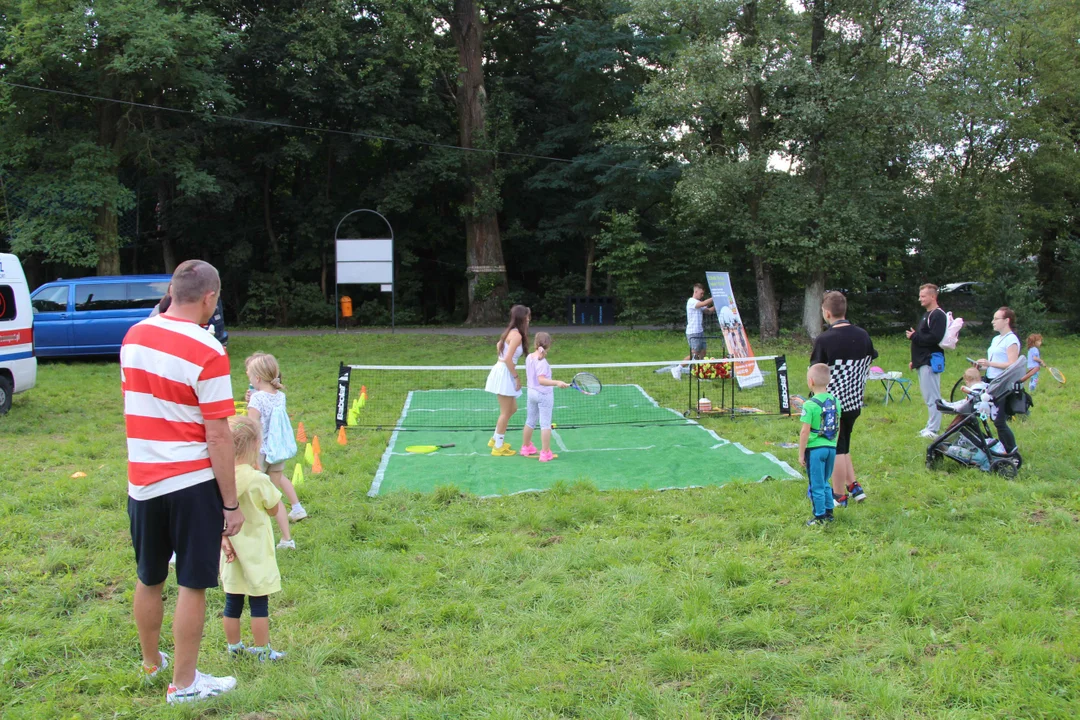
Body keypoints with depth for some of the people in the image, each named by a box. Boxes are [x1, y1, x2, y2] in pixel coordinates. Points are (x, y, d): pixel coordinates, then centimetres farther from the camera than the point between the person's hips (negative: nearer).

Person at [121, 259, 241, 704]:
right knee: (192, 585, 6)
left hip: (141, 482, 6)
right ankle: (183, 683, 15)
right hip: (192, 483, -6)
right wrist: (231, 504, -11)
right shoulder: (207, 352, -17)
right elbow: (218, 437, -16)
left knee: (149, 580, 20)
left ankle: (151, 664, 38)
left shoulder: (133, 337, 3)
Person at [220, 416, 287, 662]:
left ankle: (234, 647, 26)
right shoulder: (257, 480, -20)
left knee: (232, 603, 14)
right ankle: (262, 650, 13)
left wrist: (222, 538, -1)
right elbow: (275, 509, -6)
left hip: (231, 552, 5)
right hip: (255, 553, -5)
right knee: (259, 603, 5)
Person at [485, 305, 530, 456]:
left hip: (502, 371, 10)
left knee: (512, 409, 19)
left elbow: (498, 345, 28)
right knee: (506, 413, 1)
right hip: (505, 373, -10)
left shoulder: (510, 332, 10)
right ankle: (498, 447, 10)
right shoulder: (517, 335, -19)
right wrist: (516, 377, -15)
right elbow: (508, 359, -24)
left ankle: (495, 440, 28)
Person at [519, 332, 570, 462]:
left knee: (530, 421, 19)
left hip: (531, 392, 7)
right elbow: (541, 380, -31)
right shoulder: (542, 361, -22)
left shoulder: (529, 357, -1)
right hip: (544, 395, -7)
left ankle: (526, 447, 33)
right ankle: (545, 453, -1)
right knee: (545, 424, -2)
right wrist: (557, 383, -41)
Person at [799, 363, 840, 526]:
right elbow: (837, 428, 10)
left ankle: (820, 517, 13)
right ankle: (829, 512, 28)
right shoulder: (835, 401, 2)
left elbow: (805, 431, -16)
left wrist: (801, 453, -8)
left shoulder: (810, 405, -17)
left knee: (816, 485, 5)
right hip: (831, 448, 6)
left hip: (815, 449, -6)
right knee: (825, 482, 21)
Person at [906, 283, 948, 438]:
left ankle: (933, 430, -8)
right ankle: (931, 426, 18)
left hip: (931, 362, -11)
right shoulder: (927, 315, 19)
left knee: (932, 397, -9)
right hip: (923, 362, 11)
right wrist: (915, 360, 20)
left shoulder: (938, 315, -12)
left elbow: (934, 338, -24)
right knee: (929, 396, 13)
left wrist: (914, 336, -13)